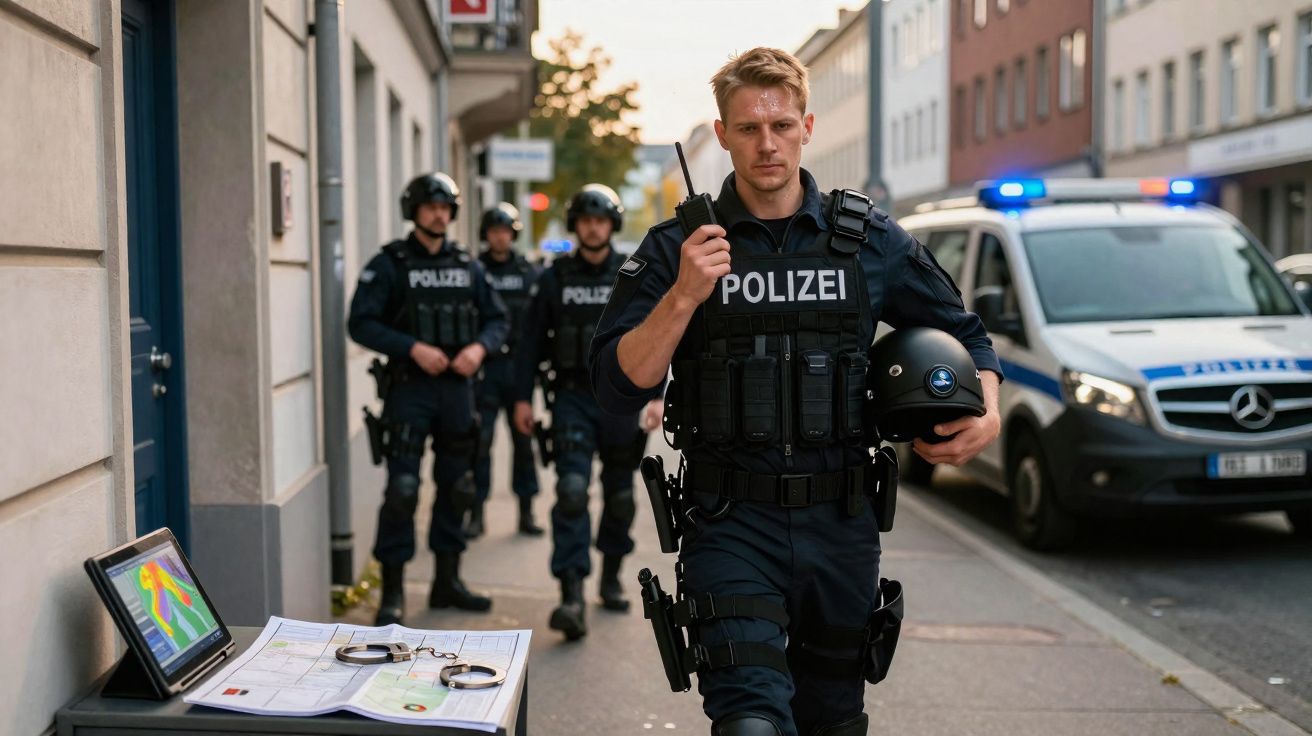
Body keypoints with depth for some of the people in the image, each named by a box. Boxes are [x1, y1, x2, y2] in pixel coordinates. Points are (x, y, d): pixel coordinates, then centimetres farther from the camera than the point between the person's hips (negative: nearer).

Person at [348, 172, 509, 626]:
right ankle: (393, 591, -1)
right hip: (409, 388, -5)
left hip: (457, 387, 5)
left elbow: (497, 319, 12)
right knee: (402, 488, -10)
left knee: (455, 486, 11)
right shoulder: (388, 265, -2)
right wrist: (413, 348, -19)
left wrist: (480, 347, -9)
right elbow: (361, 323, -9)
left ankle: (447, 581, 23)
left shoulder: (467, 266, 10)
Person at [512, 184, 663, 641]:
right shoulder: (555, 279, 4)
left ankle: (611, 579, 30)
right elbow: (531, 340, 6)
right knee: (571, 491, -14)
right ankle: (571, 595, -19)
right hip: (572, 399, -1)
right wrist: (522, 397, 1)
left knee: (619, 496, 12)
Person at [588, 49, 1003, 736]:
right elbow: (617, 386, -7)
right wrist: (683, 296, -20)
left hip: (841, 524, 3)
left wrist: (987, 414, -3)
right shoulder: (677, 249, -1)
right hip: (730, 524, -3)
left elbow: (964, 335, 16)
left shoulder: (870, 241, 5)